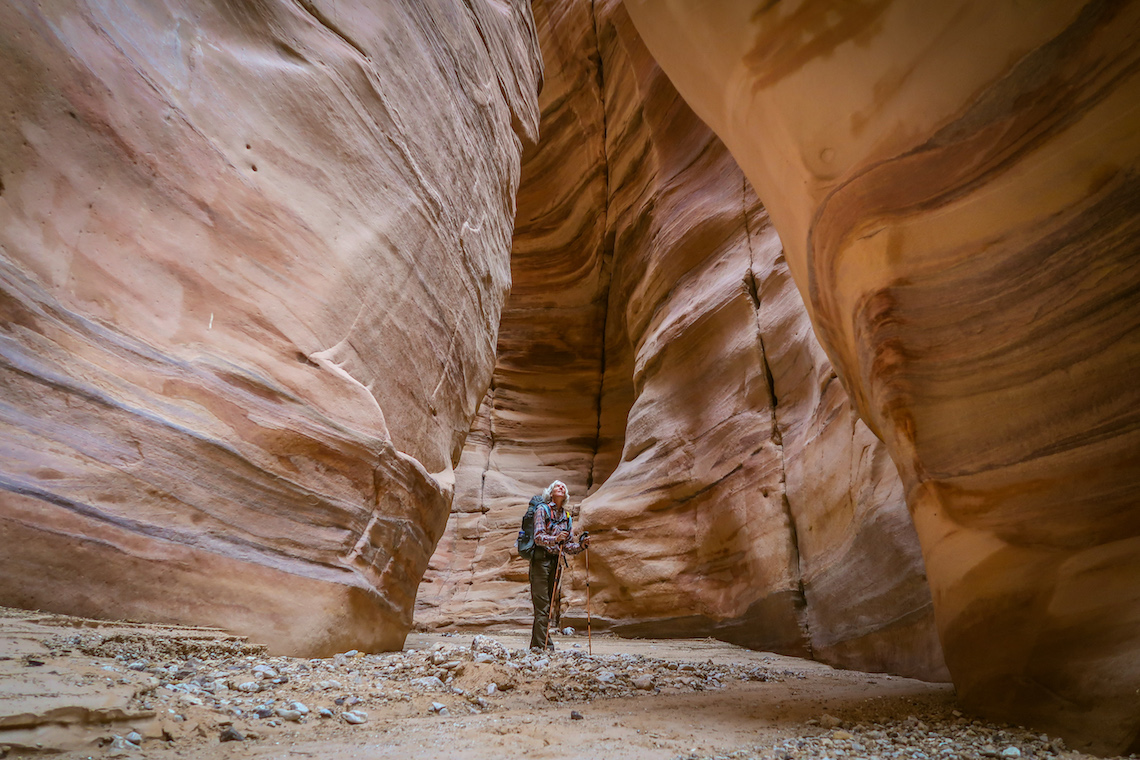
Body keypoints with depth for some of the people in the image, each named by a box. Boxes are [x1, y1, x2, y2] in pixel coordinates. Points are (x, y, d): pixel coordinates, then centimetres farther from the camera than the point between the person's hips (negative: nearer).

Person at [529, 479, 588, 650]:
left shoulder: (566, 516, 16)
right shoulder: (542, 509, -2)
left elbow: (567, 546, 15)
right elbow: (538, 537, -14)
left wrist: (581, 545, -3)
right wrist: (555, 539, -31)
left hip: (555, 561, 6)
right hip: (540, 560, -6)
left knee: (547, 605, 8)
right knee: (542, 605, -10)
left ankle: (535, 645, 14)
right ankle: (542, 644, -10)